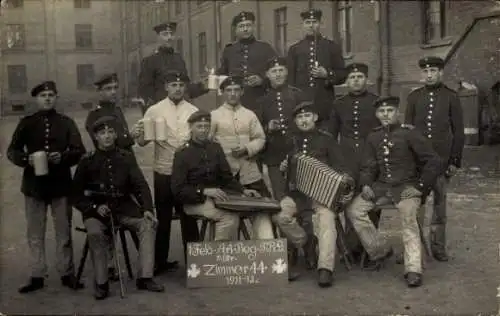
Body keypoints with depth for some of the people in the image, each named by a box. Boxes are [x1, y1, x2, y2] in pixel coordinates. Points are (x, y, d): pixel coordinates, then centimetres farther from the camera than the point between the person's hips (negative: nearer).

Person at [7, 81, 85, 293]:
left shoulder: (66, 122, 5)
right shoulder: (26, 123, 6)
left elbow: (79, 151, 2)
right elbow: (12, 151, 5)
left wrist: (63, 157, -17)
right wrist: (27, 159, -15)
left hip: (61, 184, 0)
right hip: (34, 184, 1)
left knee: (63, 232, 6)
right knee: (35, 234, 6)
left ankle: (67, 274, 16)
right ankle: (37, 276, 15)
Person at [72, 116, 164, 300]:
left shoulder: (126, 157, 5)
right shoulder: (87, 162, 0)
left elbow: (140, 185, -1)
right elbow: (76, 195, 2)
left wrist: (147, 208, -17)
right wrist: (94, 207, -15)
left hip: (124, 208, 2)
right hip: (97, 210, -2)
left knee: (148, 224, -23)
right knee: (94, 233, -32)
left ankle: (145, 277, -17)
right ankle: (101, 283, -17)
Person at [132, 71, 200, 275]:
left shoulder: (193, 111, 7)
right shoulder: (155, 111, 1)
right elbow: (142, 142, -1)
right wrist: (138, 135, -23)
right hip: (164, 173, -1)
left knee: (189, 216, 9)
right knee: (163, 218, 9)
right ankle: (160, 261, 19)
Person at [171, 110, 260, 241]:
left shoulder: (215, 148, 12)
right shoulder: (182, 153, -3)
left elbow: (227, 176, 15)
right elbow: (177, 189, -9)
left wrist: (243, 190, -3)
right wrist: (205, 191, -20)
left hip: (216, 197, 5)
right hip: (194, 201, -5)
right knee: (230, 217, -30)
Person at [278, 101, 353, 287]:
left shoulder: (325, 139, 8)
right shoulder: (292, 142, 19)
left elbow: (339, 167, 4)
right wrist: (284, 167, 8)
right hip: (297, 191, 4)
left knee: (325, 216, -33)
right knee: (279, 215, -25)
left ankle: (325, 268, -38)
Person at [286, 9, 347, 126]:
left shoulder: (333, 47, 9)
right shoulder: (294, 49, 11)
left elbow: (342, 75, 7)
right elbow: (290, 78, 9)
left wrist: (327, 74, -12)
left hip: (325, 106, 0)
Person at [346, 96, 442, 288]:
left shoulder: (409, 134, -4)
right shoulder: (373, 137, 11)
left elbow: (434, 161, -4)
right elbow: (368, 166, 14)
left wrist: (421, 187, -8)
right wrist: (366, 185, -6)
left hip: (406, 187, -5)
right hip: (381, 187, 5)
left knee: (409, 218, -30)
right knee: (354, 210, -13)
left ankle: (413, 270, -28)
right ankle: (380, 250, 1)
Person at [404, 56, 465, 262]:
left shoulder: (451, 97, 3)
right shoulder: (414, 97, 7)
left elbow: (458, 132, 3)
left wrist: (455, 160, -2)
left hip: (442, 159, -1)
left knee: (440, 202, 5)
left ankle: (438, 247, 15)